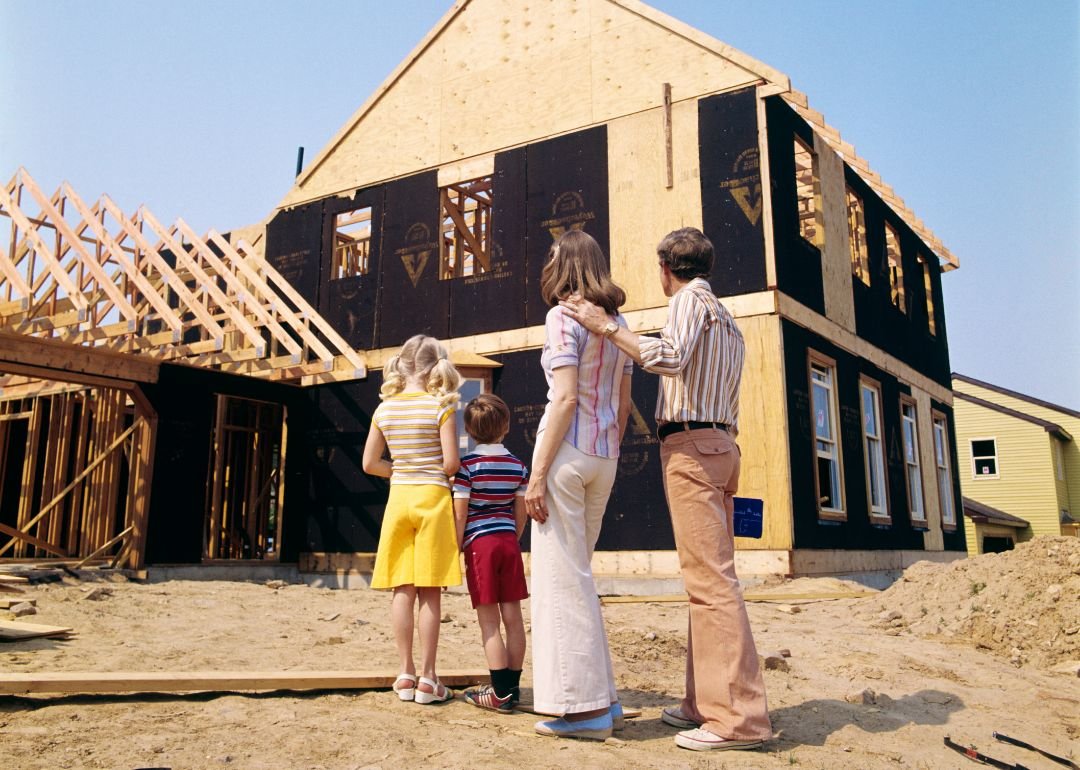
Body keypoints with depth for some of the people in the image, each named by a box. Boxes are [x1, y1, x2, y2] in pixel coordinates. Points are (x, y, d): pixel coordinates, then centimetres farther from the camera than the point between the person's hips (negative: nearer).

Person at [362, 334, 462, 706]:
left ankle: (406, 674, 11)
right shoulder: (440, 407, -6)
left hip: (399, 497, 4)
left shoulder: (384, 409, 6)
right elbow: (451, 462, -12)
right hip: (433, 498, -3)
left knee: (403, 589, 7)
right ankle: (427, 678, 5)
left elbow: (369, 463, 7)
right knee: (430, 591, 0)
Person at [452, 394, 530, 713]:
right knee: (512, 616, 8)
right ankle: (512, 686, 15)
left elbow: (460, 513, -11)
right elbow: (521, 512, 9)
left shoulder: (468, 465, -9)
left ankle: (501, 693, 0)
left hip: (480, 543, -4)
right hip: (509, 542, 5)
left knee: (489, 621, -1)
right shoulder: (518, 465, 4)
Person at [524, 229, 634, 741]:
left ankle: (583, 706, 4)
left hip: (568, 451, -8)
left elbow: (566, 398, -17)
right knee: (576, 574, 17)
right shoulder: (618, 322, 14)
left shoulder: (563, 316, -7)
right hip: (605, 456, 8)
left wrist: (538, 474, -17)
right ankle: (600, 698, 21)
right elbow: (624, 405, 14)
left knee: (561, 577, -1)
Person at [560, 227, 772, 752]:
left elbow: (670, 358, -22)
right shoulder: (725, 317, 25)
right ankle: (705, 702, 14)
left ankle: (739, 715, -11)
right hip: (720, 444, 10)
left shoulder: (688, 300, -3)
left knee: (709, 577, -12)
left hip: (689, 444, -10)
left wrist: (606, 327, -16)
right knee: (709, 575, 9)